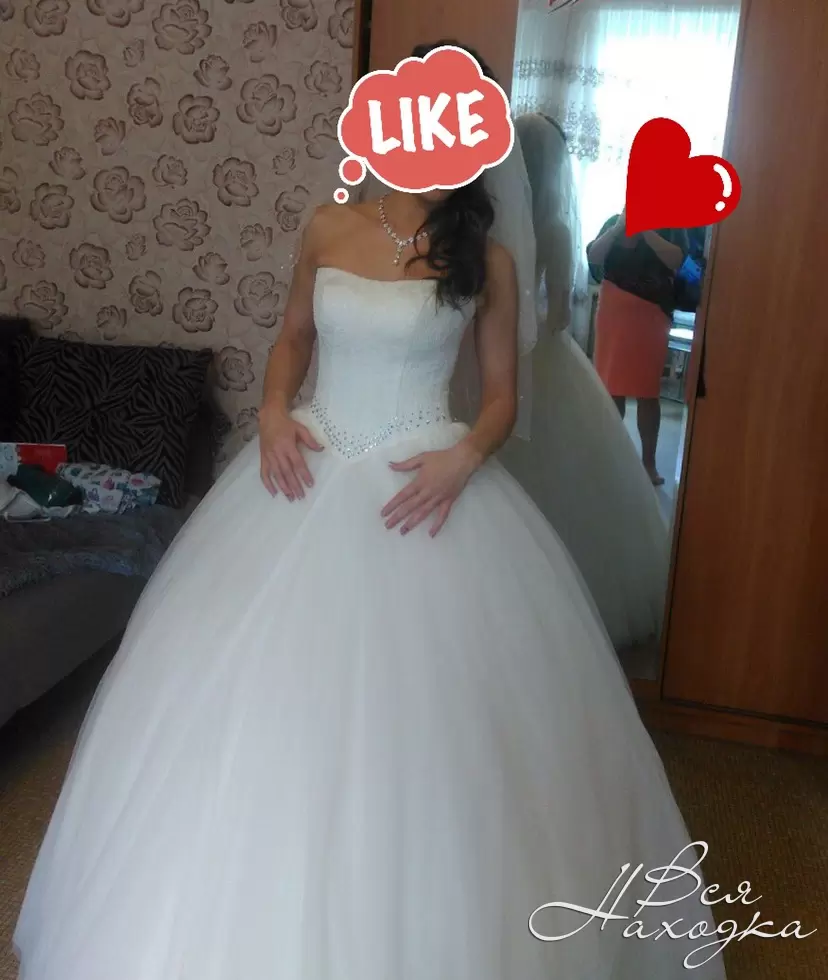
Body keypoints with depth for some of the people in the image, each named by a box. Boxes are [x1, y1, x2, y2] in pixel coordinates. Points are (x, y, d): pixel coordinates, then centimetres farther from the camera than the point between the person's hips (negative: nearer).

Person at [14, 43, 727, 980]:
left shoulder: (484, 257, -2)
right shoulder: (329, 227, 5)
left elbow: (501, 396, 2)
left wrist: (464, 457, -18)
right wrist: (273, 412, -2)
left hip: (423, 483, -3)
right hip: (309, 474, 3)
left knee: (420, 707, 0)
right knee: (267, 693, 8)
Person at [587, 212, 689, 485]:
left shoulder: (671, 224, 4)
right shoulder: (614, 221, 9)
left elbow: (677, 260, -11)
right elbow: (593, 257, -2)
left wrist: (646, 231, -17)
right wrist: (618, 229, -14)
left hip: (652, 316, -2)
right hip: (613, 313, 2)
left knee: (648, 392, -2)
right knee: (611, 388, 7)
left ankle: (648, 462, 6)